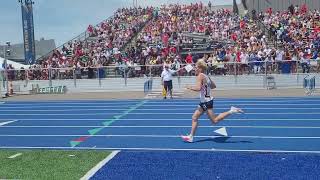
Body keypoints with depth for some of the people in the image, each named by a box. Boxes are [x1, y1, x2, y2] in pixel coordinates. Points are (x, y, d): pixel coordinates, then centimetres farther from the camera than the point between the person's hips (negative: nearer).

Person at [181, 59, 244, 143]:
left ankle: (231, 111, -7)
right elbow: (214, 86, 21)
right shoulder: (206, 76, 12)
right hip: (204, 101, 10)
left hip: (206, 102, -10)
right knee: (194, 118, 13)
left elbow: (198, 88, -27)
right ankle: (191, 136, 18)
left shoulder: (200, 76, -14)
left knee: (215, 120, -7)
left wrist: (190, 87, -12)